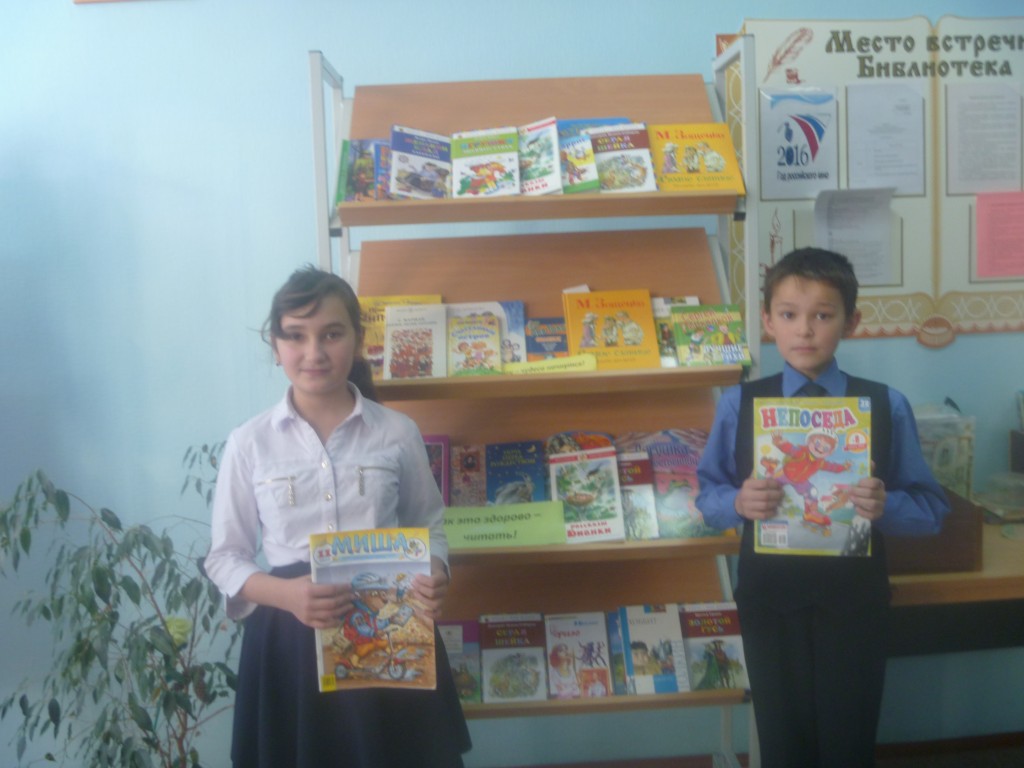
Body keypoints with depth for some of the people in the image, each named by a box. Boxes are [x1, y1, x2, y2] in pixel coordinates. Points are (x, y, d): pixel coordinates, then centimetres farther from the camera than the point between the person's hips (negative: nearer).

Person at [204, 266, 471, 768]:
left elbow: (430, 526, 9)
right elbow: (224, 557, 3)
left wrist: (433, 576, -13)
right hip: (289, 641, 0)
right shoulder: (248, 443, -1)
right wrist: (285, 594, -16)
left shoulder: (398, 432, 0)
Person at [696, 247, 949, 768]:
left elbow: (931, 509, -3)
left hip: (855, 600, 0)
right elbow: (707, 496, 0)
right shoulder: (738, 404, -5)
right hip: (768, 598, 1)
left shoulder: (887, 406, -7)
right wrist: (737, 502, -21)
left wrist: (886, 507, -24)